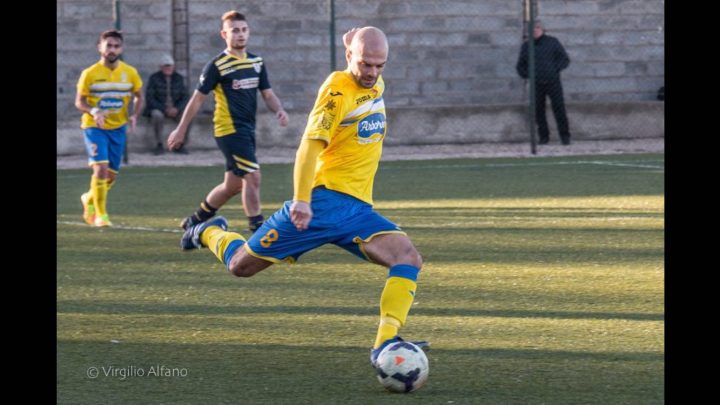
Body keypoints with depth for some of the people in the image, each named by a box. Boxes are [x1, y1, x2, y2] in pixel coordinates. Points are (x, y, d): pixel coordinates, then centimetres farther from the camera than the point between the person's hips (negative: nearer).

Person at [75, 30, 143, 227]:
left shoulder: (130, 73, -1)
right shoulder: (90, 74, -8)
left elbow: (138, 97, 12)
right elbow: (79, 102, -3)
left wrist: (134, 116, -7)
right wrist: (94, 111, -24)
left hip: (117, 128, 4)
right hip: (94, 127, -4)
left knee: (111, 174, 8)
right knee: (100, 167, -19)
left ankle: (90, 199, 36)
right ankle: (100, 214, -10)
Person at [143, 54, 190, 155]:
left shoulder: (179, 78, 6)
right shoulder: (154, 78, -3)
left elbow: (185, 97, 3)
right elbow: (149, 98, -8)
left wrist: (177, 108, -17)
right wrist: (164, 109, -18)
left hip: (175, 109, 3)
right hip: (158, 108, -3)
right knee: (157, 115, -37)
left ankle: (181, 145, -14)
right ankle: (159, 145, -24)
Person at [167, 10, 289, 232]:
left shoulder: (257, 62, 11)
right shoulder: (217, 65, -8)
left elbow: (267, 93, 16)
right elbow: (197, 98, -4)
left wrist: (279, 110, -6)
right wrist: (181, 130, -1)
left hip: (247, 130, 8)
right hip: (229, 130, -8)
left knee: (233, 185, 15)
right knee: (253, 177, -16)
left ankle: (195, 221, 32)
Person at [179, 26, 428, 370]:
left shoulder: (376, 87, 11)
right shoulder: (337, 88, -12)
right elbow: (310, 144, -20)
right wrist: (301, 199, -28)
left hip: (357, 209, 6)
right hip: (323, 199, -6)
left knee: (408, 258, -18)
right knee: (242, 265, 3)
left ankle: (384, 346, -25)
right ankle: (210, 233, 37)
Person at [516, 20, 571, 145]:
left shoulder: (552, 42, 5)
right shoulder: (526, 46, 11)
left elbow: (565, 59, 6)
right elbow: (520, 65, 19)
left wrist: (555, 69, -7)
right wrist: (526, 74, 1)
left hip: (553, 82, -2)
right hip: (536, 83, 2)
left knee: (559, 109, -7)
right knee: (538, 111, 0)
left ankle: (565, 136, -2)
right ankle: (544, 136, 7)